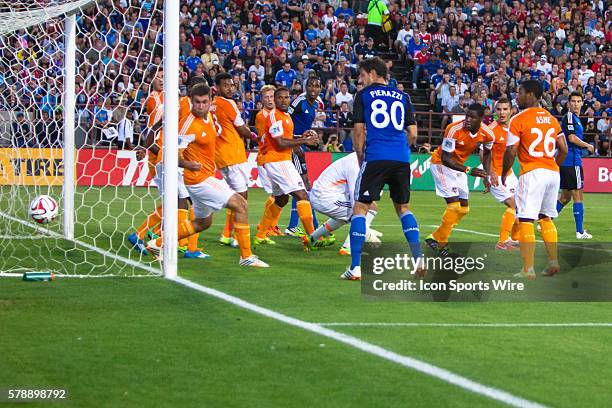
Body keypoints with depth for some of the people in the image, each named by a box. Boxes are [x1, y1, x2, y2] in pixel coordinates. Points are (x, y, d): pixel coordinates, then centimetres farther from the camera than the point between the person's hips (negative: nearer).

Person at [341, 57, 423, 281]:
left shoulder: (363, 95, 7)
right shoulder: (402, 97, 16)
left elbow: (359, 130, 3)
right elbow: (412, 134, 13)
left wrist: (360, 157, 14)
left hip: (375, 157, -4)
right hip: (402, 158, 4)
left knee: (360, 208, 0)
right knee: (403, 207, 19)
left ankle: (355, 267, -8)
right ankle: (418, 259, 7)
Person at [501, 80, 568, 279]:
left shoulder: (518, 120, -7)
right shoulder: (551, 119, 12)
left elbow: (511, 152, -11)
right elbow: (563, 150, 13)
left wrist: (504, 173, 4)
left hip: (532, 173, -7)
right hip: (553, 173, 7)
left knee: (526, 221, -5)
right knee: (546, 218, 20)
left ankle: (528, 269, -9)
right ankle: (553, 262, 18)